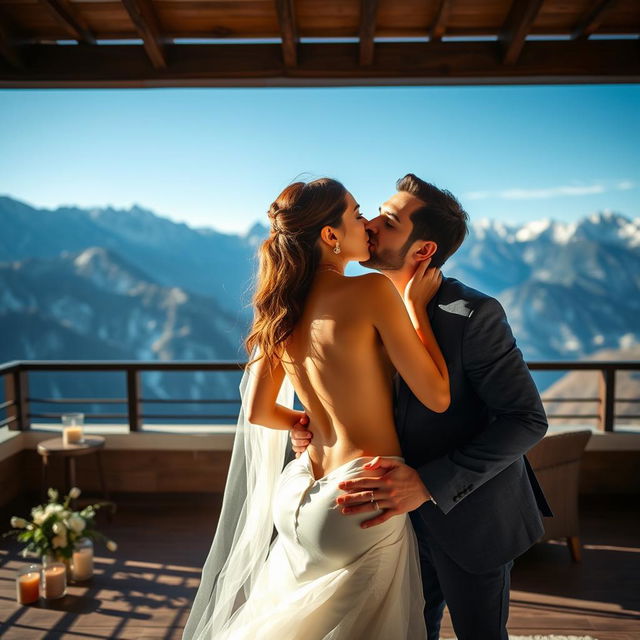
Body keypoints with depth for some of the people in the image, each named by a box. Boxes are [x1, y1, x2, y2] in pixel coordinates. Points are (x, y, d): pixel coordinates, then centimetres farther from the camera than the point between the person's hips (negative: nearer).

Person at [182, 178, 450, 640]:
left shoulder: (281, 310, 3)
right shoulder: (372, 290, -16)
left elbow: (258, 412, 7)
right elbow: (437, 396, -14)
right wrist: (416, 306, -6)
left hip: (301, 497, 7)